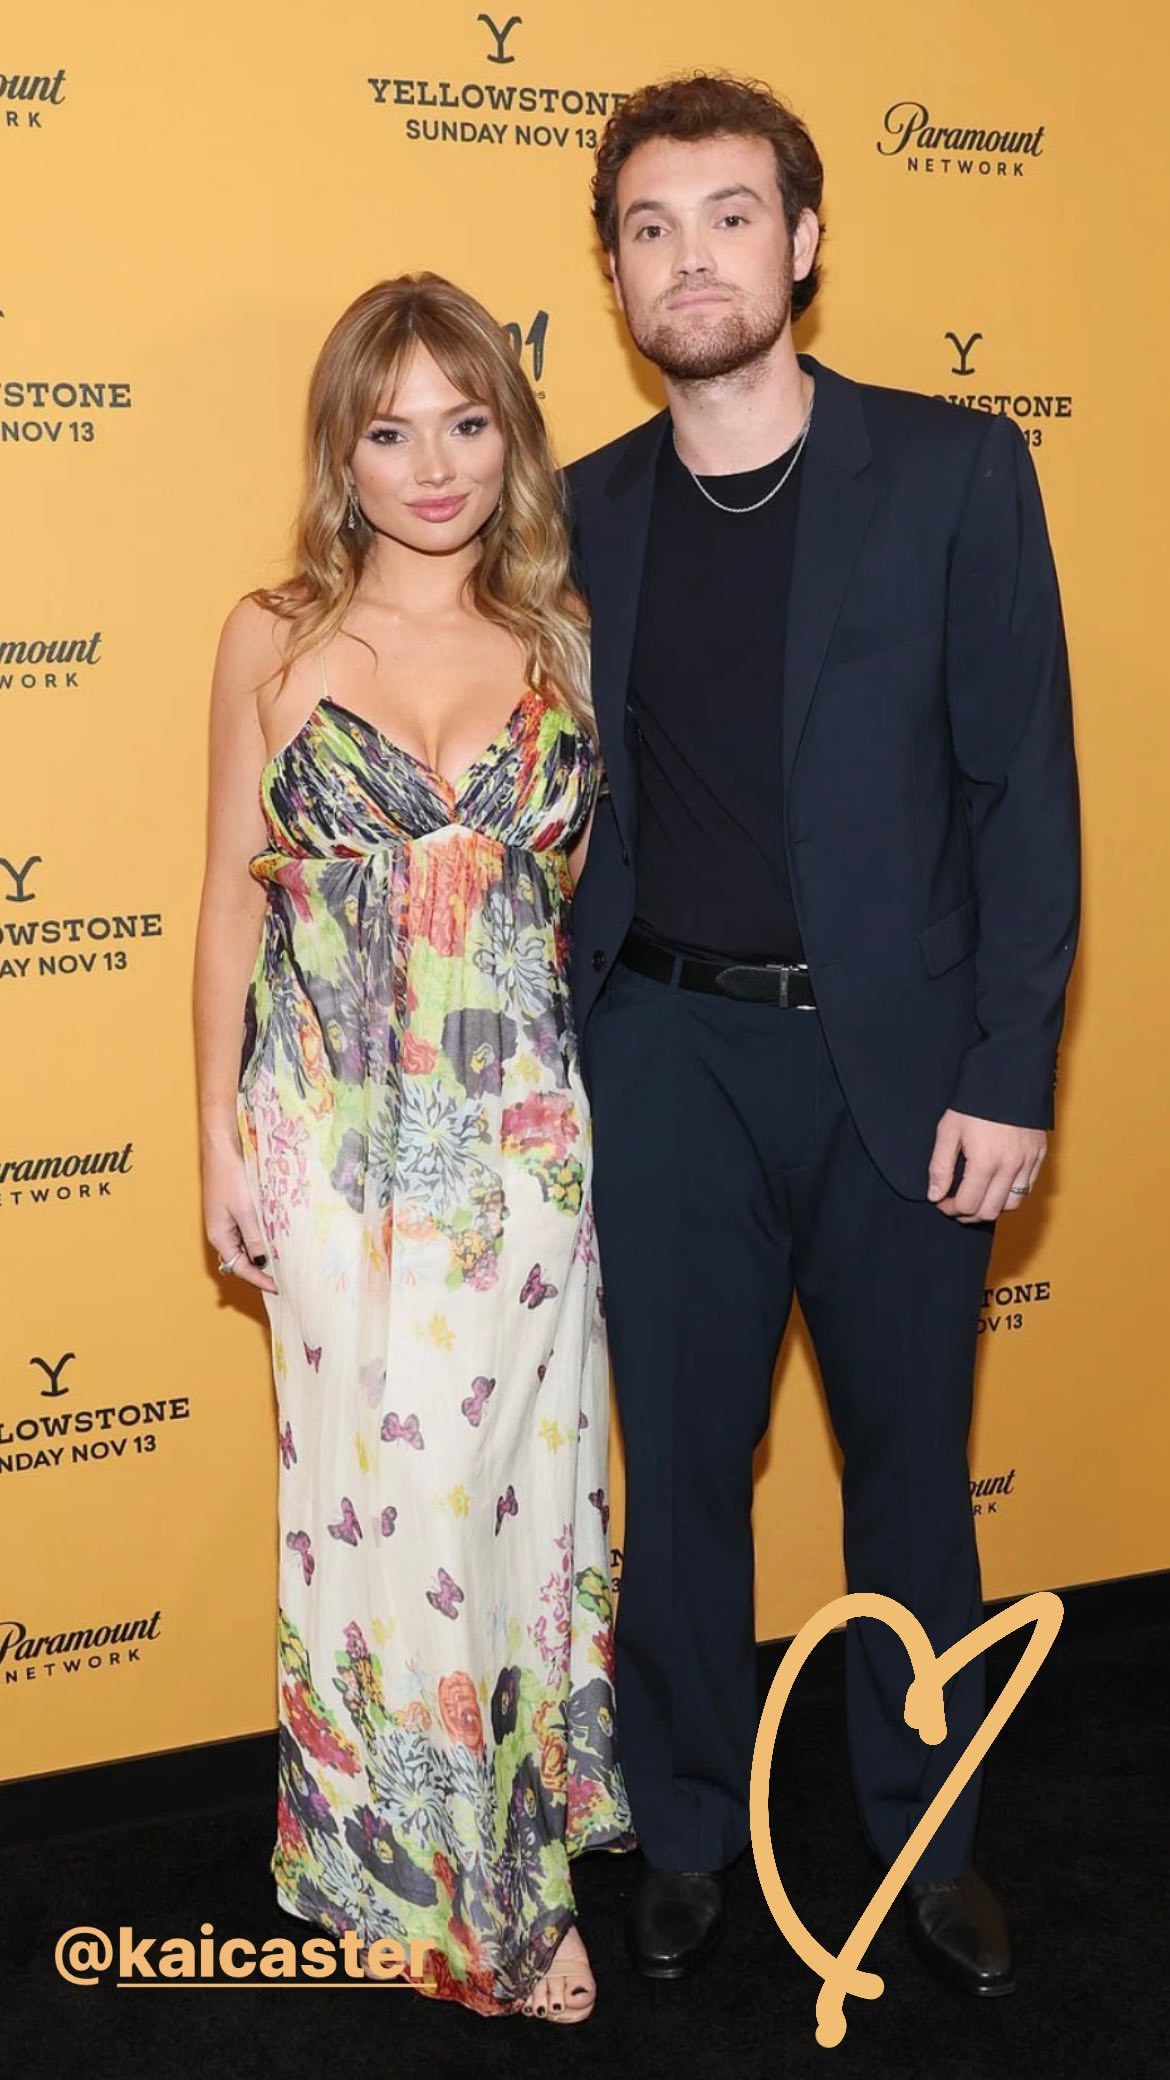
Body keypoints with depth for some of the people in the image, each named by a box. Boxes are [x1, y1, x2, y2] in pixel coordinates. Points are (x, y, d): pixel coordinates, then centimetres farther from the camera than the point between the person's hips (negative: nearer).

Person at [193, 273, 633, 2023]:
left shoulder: (564, 637, 3)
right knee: (380, 1492, 6)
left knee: (519, 1478, 10)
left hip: (530, 1134, 2)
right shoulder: (274, 641, -1)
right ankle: (403, 1859, 27)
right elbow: (234, 895, 3)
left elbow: (605, 880, 8)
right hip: (340, 1138, -1)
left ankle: (515, 1842, 31)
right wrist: (222, 1137, 2)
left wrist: (618, 1107, 4)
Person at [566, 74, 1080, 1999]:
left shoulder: (956, 473, -3)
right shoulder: (582, 516, 5)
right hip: (667, 1062, 2)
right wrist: (552, 1054, 3)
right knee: (680, 1466, 12)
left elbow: (1023, 789, -5)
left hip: (900, 1060, -1)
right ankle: (688, 1827, 33)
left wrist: (1010, 1074, -10)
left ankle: (926, 1832, 34)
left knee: (910, 1464, 13)